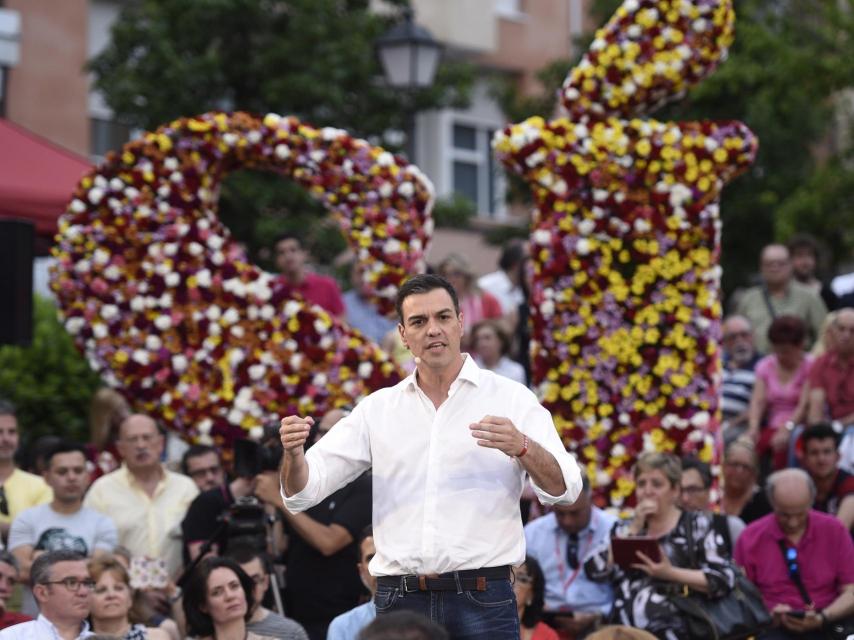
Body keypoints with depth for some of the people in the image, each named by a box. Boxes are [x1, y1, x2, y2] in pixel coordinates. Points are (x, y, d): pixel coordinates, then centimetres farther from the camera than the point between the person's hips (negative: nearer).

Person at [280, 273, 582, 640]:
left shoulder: (511, 399, 3)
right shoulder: (378, 409, 11)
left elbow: (565, 489, -7)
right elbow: (301, 492, 8)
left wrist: (522, 447, -27)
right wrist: (294, 453, -15)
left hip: (482, 600, -2)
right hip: (398, 600, 2)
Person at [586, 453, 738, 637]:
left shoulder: (696, 524, 9)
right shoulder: (626, 529, 22)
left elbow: (724, 579, -2)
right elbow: (594, 570, 6)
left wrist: (670, 573, -12)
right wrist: (633, 529, 4)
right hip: (625, 630, 3)